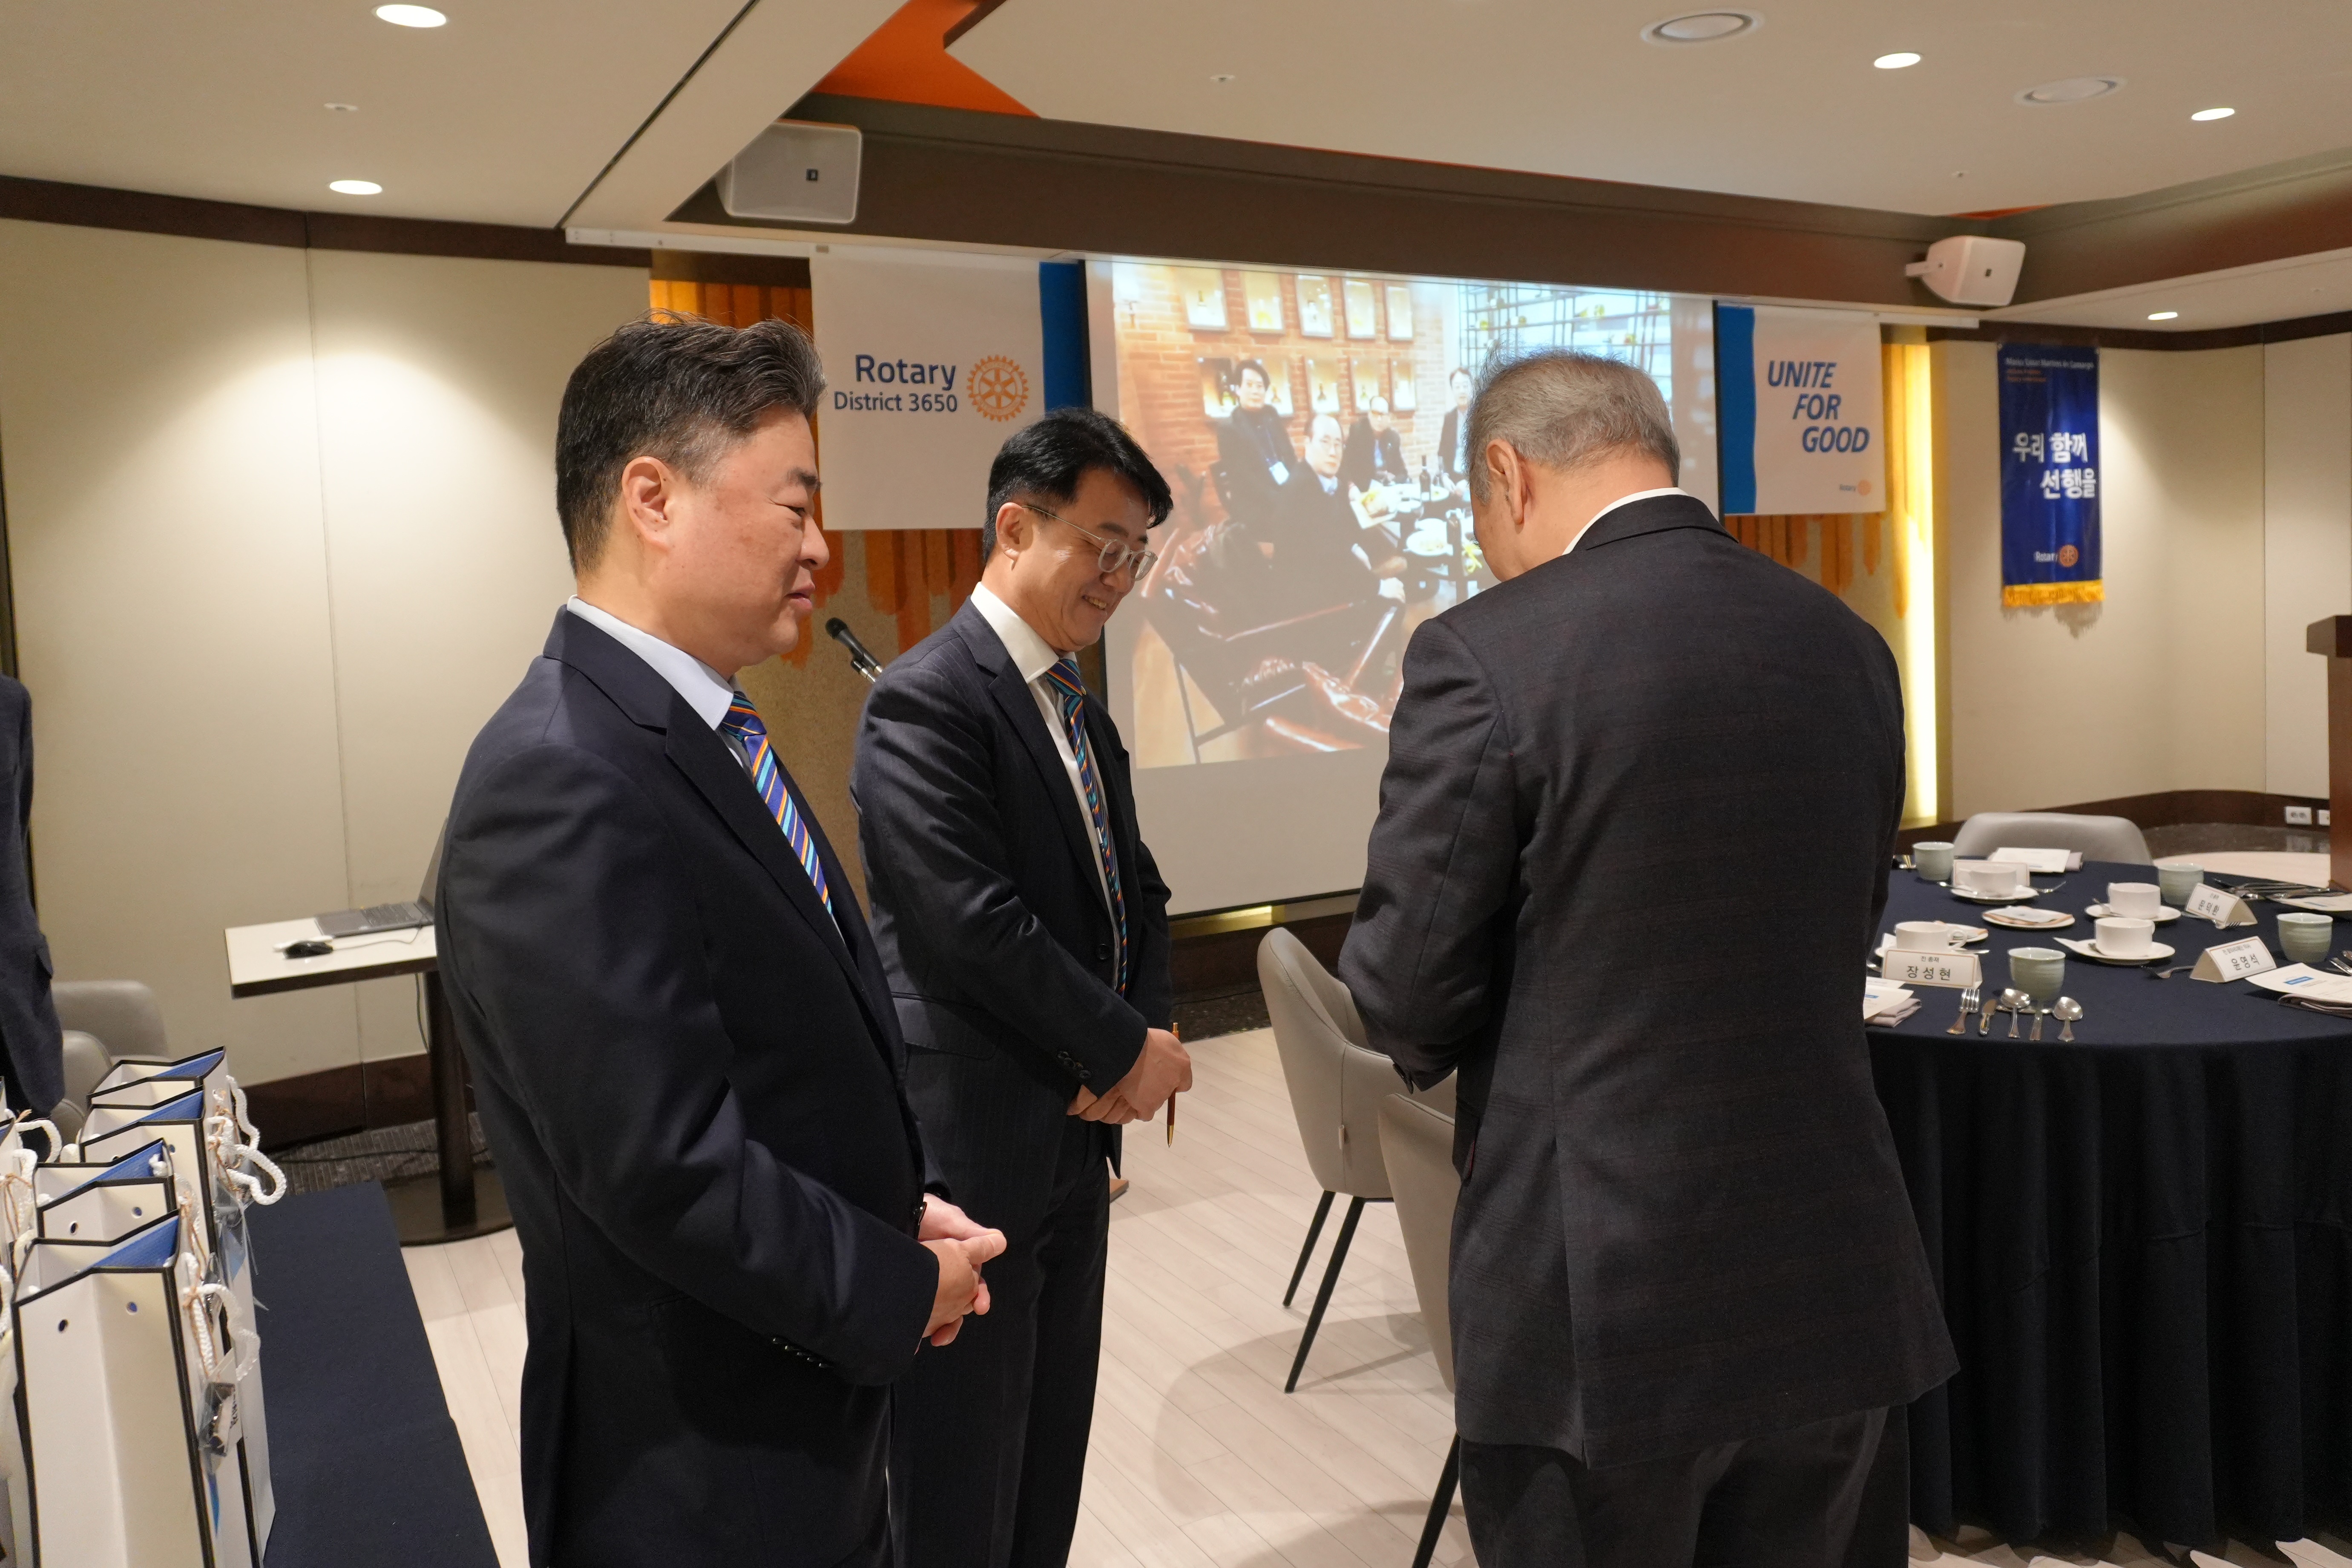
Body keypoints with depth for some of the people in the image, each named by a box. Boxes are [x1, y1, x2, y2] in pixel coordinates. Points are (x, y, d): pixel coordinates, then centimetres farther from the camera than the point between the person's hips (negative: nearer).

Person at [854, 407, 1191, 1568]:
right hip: (972, 1146, -8)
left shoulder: (1080, 710, 13)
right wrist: (1127, 1050, -12)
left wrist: (1145, 1036, -3)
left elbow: (1134, 889, 16)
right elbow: (975, 925, -23)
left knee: (1051, 1471, 19)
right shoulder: (924, 699, -15)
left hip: (1074, 1134, 8)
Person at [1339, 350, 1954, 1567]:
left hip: (1597, 1296, -5)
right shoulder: (1847, 645, 2)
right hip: (1832, 1284, 6)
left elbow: (1408, 995, -12)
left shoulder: (1485, 656, -16)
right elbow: (1844, 933, 12)